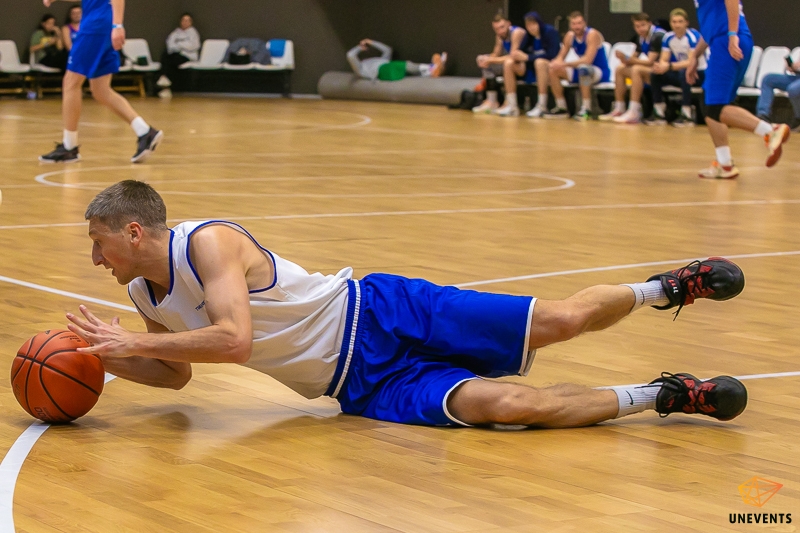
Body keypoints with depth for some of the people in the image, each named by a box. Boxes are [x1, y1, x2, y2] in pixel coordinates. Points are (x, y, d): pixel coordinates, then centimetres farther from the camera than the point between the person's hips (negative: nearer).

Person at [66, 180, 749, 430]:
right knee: (500, 405, -11)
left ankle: (667, 287, 16)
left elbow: (235, 338, -31)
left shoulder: (207, 241, -19)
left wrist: (138, 341, -25)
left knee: (557, 321, -10)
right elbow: (177, 373, 21)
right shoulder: (144, 297, 7)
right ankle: (662, 397, 3)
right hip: (365, 384, 5)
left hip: (374, 315, -5)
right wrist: (107, 357, 3)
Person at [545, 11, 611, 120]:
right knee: (553, 70, -4)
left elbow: (588, 60, -30)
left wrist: (564, 64, -34)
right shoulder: (570, 36, 1)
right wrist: (556, 63, -20)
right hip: (583, 72, 7)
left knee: (583, 68, -40)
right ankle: (561, 108, 3)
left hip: (601, 73, -7)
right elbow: (561, 57, 5)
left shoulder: (592, 35, -20)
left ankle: (586, 109, -32)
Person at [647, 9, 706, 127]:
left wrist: (669, 66, -39)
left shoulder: (693, 36, -20)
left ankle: (687, 115, -35)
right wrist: (660, 66, -29)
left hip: (698, 74, -6)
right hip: (681, 73, 6)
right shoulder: (668, 37, -3)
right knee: (655, 75, -11)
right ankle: (659, 113, -7)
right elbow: (663, 60, -3)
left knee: (684, 72, -37)